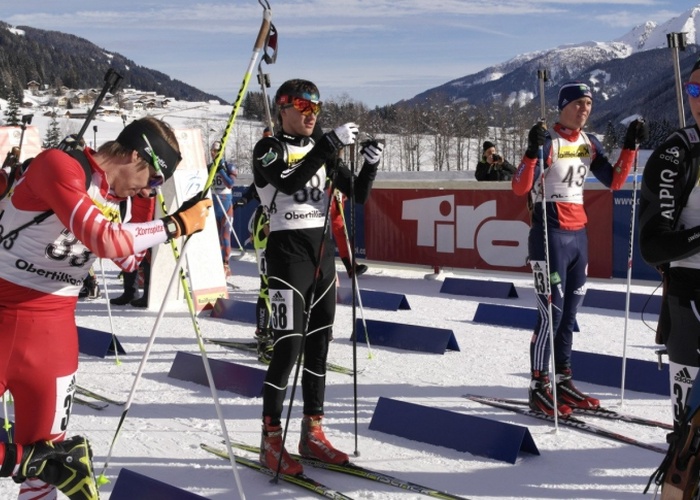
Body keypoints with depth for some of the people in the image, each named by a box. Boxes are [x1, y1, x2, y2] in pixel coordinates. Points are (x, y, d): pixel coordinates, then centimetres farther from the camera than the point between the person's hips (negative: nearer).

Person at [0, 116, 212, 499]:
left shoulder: (112, 197, 8)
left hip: (55, 321, 7)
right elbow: (103, 239, -27)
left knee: (44, 447, 11)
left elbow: (128, 261, 18)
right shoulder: (57, 165, -16)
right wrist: (174, 226, -19)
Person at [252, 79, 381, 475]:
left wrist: (370, 165, -9)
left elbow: (358, 194, 10)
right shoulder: (269, 149, -4)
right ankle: (271, 440, 0)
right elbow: (291, 182, -26)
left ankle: (312, 432, 19)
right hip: (288, 250, -6)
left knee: (319, 344, 9)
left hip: (324, 250, 6)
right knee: (289, 346, -9)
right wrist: (331, 143, -28)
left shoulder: (321, 150, 14)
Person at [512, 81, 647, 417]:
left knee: (569, 311, 12)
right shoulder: (548, 141, -12)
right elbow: (520, 188, -20)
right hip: (550, 235, -7)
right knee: (552, 311, -7)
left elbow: (614, 181, 13)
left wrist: (630, 145, 4)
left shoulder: (590, 143, 10)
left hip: (578, 234, 7)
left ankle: (563, 380, 21)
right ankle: (539, 388, 1)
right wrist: (532, 151, -35)